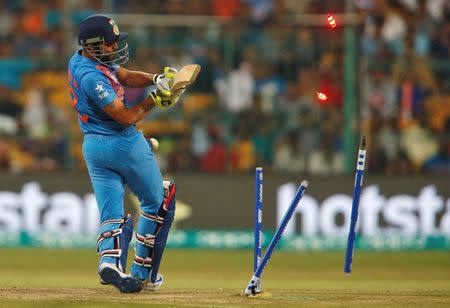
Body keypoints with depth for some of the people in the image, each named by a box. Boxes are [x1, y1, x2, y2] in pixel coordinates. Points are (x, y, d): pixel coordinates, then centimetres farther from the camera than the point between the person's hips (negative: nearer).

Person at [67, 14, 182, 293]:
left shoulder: (81, 59, 3)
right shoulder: (92, 77, -26)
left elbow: (126, 76, 8)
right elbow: (126, 117, -26)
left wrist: (156, 79, -8)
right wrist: (155, 99, -17)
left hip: (93, 146, 9)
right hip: (123, 143, -9)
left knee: (111, 214, 4)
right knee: (158, 200, 10)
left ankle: (110, 262, -22)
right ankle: (143, 273, 10)